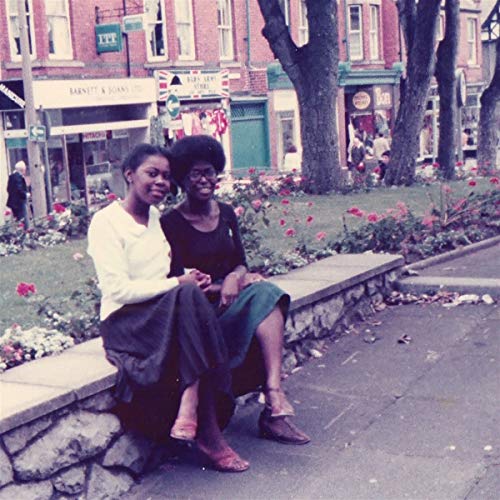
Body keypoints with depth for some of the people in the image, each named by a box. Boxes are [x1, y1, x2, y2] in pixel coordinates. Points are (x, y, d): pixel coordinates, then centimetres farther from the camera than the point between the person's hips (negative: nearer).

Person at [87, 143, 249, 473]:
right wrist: (180, 283, -18)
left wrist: (194, 280, -3)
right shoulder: (106, 222, -6)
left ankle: (189, 410, -33)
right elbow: (118, 290, -15)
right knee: (189, 297, -33)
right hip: (125, 324, -6)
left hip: (170, 316, 6)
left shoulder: (160, 219, 16)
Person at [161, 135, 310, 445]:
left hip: (232, 296, 5)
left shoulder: (226, 213, 12)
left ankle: (274, 406, -37)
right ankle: (276, 403, -32)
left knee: (266, 293, -28)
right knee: (265, 295, -28)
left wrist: (235, 277, -14)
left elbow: (242, 264, 10)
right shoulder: (171, 223, -6)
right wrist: (226, 285, -17)